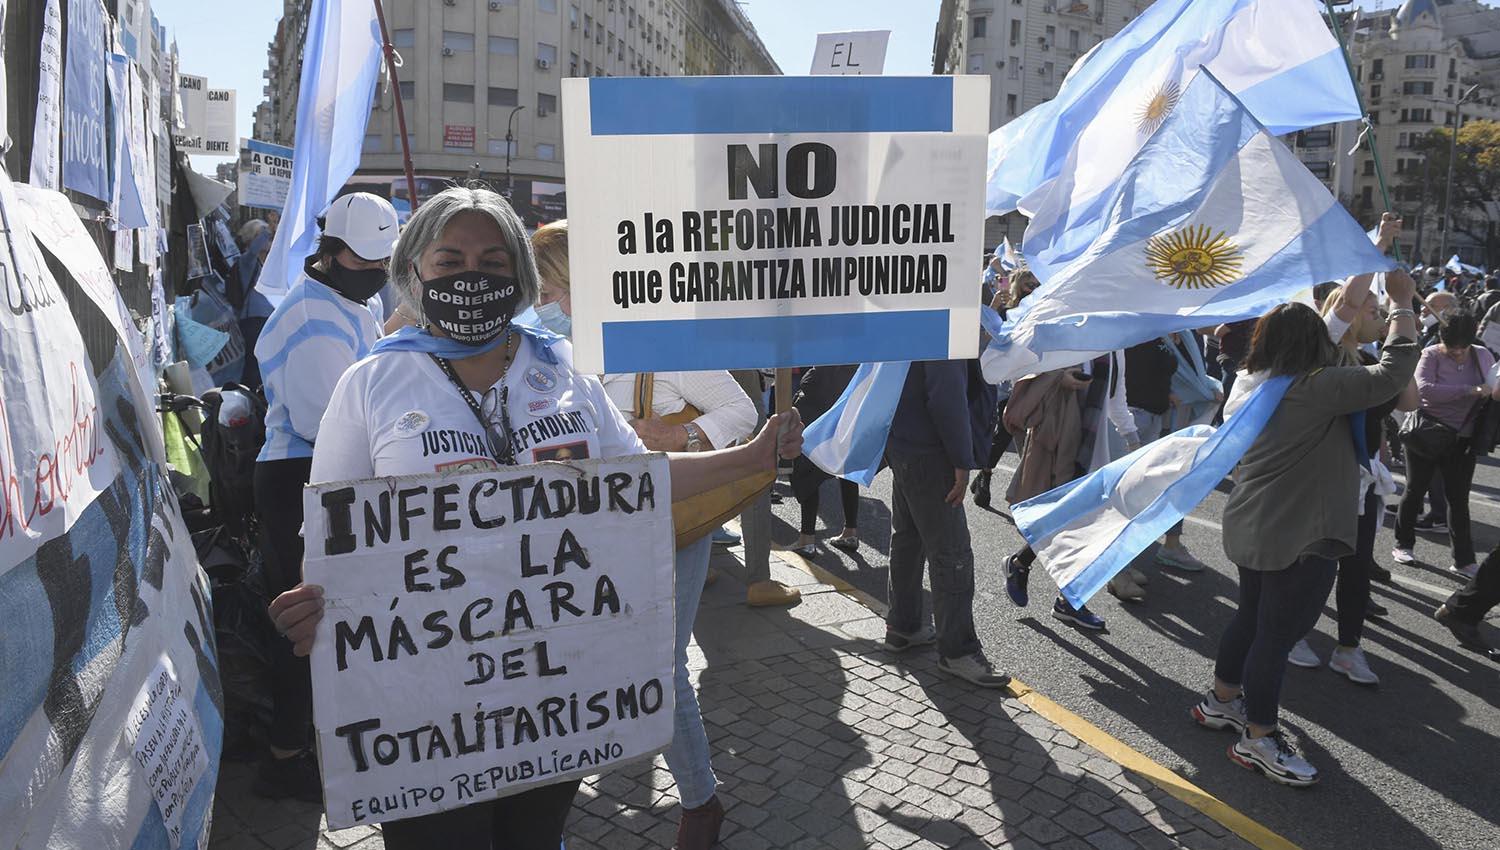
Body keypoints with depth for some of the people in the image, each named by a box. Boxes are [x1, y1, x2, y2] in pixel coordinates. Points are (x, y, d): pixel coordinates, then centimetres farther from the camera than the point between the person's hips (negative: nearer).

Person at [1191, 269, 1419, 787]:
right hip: (1300, 537, -9)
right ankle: (1258, 738, 13)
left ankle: (1222, 700, 37)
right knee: (1278, 632, 1)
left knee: (1253, 618, 23)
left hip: (1252, 526, 9)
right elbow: (1392, 373, -22)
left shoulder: (1249, 384, 6)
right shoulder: (1315, 388, -21)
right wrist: (1403, 303, -11)